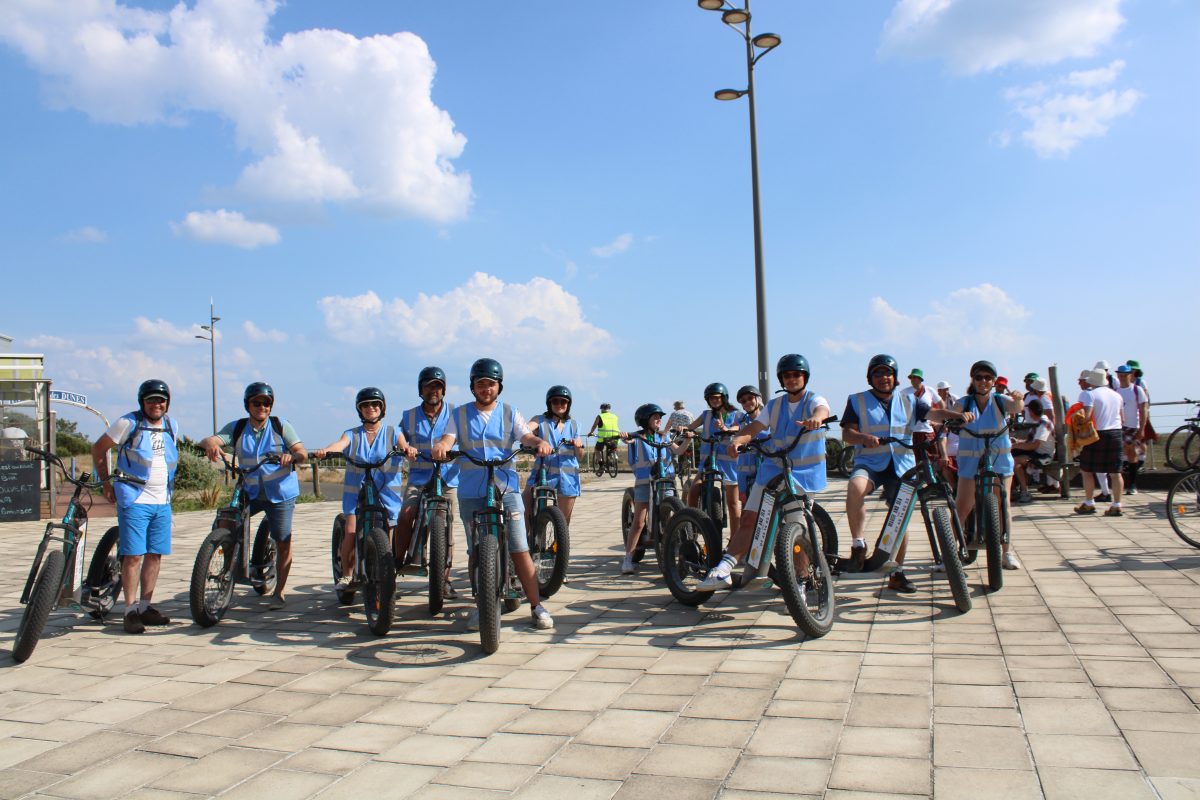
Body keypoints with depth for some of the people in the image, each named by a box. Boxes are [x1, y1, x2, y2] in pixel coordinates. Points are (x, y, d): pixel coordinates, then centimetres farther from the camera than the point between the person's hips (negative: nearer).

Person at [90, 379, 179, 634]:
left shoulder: (172, 426, 10)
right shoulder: (129, 423, -6)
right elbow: (98, 449, 2)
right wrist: (106, 483, 3)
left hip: (163, 502, 5)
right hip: (134, 501, -5)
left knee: (155, 555, 7)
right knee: (133, 555, -6)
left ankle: (145, 606, 17)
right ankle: (131, 610, 2)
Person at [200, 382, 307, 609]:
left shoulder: (280, 425, -1)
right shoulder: (237, 428, 3)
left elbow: (302, 452, -8)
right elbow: (208, 441, -11)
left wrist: (291, 456, -31)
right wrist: (210, 444, -36)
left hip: (280, 493, -2)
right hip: (250, 492, 2)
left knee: (283, 543, 1)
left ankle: (279, 592, 15)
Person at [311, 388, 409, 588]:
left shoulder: (393, 434, 7)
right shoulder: (352, 435, 9)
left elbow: (404, 447, -11)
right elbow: (338, 445, -11)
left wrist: (408, 450, -36)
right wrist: (323, 451, -34)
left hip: (387, 493, 0)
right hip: (356, 492, 0)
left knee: (388, 540, 0)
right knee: (350, 531, -17)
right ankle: (346, 575, 4)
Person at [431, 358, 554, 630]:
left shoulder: (509, 413, 11)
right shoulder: (460, 415, 11)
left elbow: (526, 436, -2)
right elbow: (448, 438, -4)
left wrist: (540, 442, -25)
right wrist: (440, 446, -28)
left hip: (506, 488, -1)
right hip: (471, 492, 1)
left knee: (520, 550, -5)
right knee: (476, 552, 7)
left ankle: (537, 606, 2)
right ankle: (480, 606, 21)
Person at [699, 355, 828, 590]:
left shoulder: (814, 401, -2)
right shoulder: (774, 406, 10)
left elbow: (822, 410, -27)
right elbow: (753, 427, -3)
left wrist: (816, 418, -53)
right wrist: (737, 439, -26)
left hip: (804, 474, -3)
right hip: (773, 471, 3)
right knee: (748, 519, -7)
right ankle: (723, 570, -10)